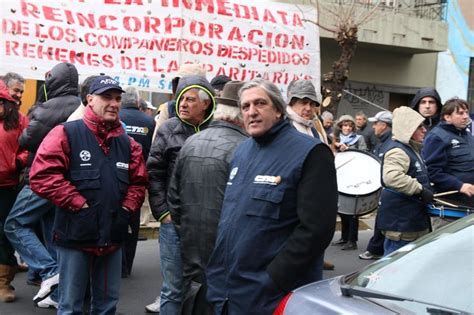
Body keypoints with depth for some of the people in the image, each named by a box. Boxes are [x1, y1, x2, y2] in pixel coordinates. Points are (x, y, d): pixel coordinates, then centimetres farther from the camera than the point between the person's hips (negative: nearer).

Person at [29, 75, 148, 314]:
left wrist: (127, 207, 0)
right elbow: (42, 176, -17)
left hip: (113, 237, 5)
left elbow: (138, 182, 16)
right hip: (76, 236, -5)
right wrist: (78, 203, -18)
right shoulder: (66, 134, -8)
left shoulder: (127, 143, 9)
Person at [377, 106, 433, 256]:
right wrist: (420, 190, -29)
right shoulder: (397, 151, -17)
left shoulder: (412, 149, 18)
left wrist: (427, 190, 19)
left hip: (412, 219, 11)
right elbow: (392, 177, -36)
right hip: (400, 220, -11)